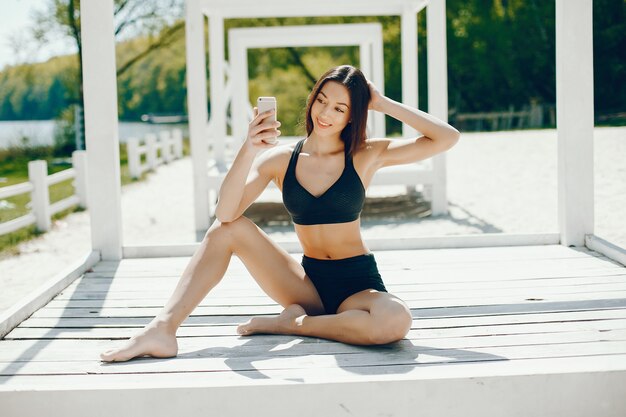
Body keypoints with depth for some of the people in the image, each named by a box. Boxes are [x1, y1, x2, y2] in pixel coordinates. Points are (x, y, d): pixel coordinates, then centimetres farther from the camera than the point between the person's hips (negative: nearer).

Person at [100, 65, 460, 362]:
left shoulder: (366, 156, -5)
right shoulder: (280, 160, -2)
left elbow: (447, 138, -11)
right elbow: (226, 213, -16)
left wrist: (385, 104, -10)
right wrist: (248, 151, -29)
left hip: (358, 285, -2)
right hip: (309, 283, 2)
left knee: (395, 320, -38)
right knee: (228, 229, -15)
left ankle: (292, 324, -16)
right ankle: (163, 329, -22)